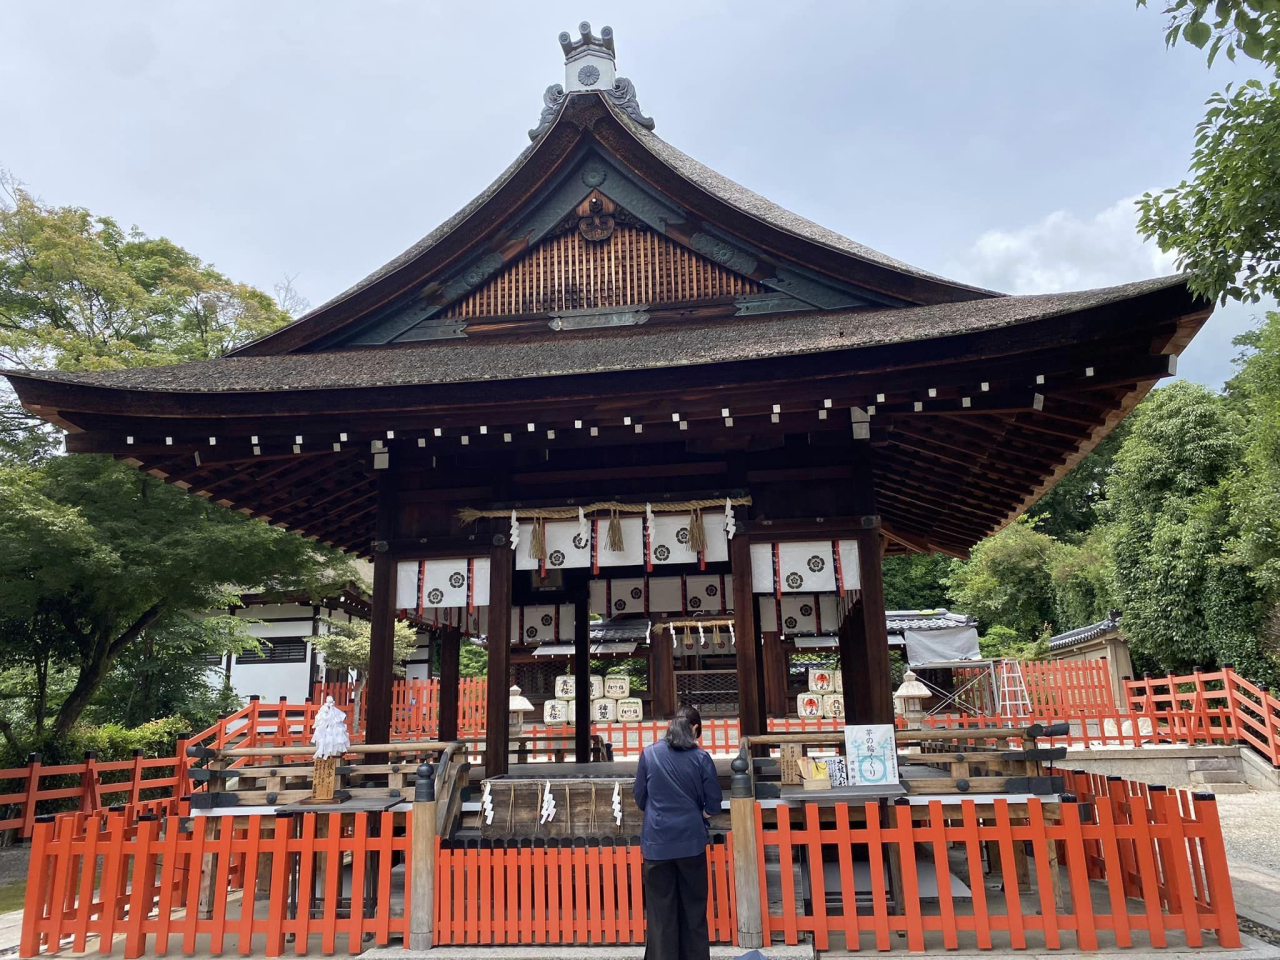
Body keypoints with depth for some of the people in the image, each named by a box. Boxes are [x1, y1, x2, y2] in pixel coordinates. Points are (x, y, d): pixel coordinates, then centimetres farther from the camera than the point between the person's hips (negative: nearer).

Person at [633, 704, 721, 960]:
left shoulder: (649, 754, -3)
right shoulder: (701, 757, -6)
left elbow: (640, 799, 4)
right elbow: (712, 806, -2)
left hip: (657, 841, 0)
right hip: (691, 840, 0)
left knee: (661, 910, 10)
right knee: (693, 908, 14)